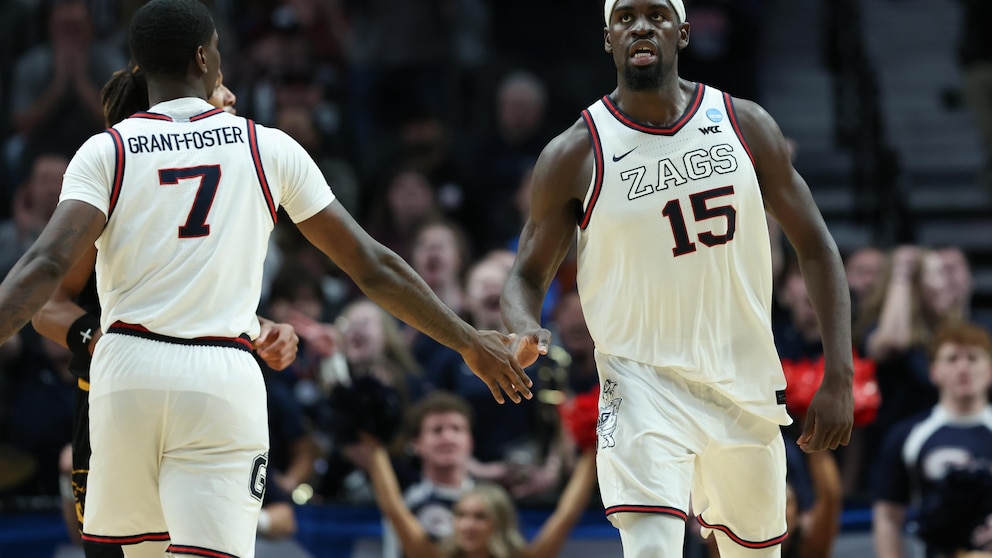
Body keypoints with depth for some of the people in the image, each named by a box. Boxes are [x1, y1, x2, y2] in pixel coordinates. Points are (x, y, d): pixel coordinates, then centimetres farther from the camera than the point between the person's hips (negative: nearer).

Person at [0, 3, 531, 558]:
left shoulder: (105, 152, 4)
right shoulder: (269, 148, 7)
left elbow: (48, 264, -12)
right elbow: (372, 267, 10)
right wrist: (471, 343, 19)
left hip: (130, 370, 1)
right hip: (223, 381, -1)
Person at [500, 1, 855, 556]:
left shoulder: (746, 125, 0)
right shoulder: (576, 155, -7)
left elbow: (816, 249, 5)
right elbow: (528, 276, 1)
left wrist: (840, 379, -3)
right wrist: (526, 333, -24)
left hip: (746, 385, 4)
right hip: (644, 381, -4)